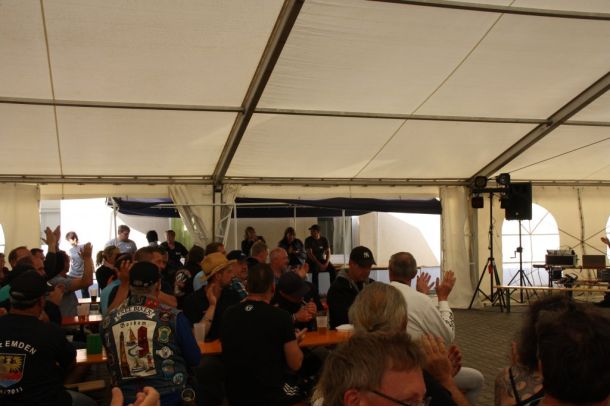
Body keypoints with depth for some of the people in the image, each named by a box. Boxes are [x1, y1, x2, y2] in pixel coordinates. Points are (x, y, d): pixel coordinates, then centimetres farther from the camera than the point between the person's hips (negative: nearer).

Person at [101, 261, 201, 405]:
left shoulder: (107, 321, -3)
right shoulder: (172, 317, -14)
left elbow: (112, 365, 12)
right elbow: (195, 359, -3)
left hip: (126, 400, 4)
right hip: (170, 398, -4)